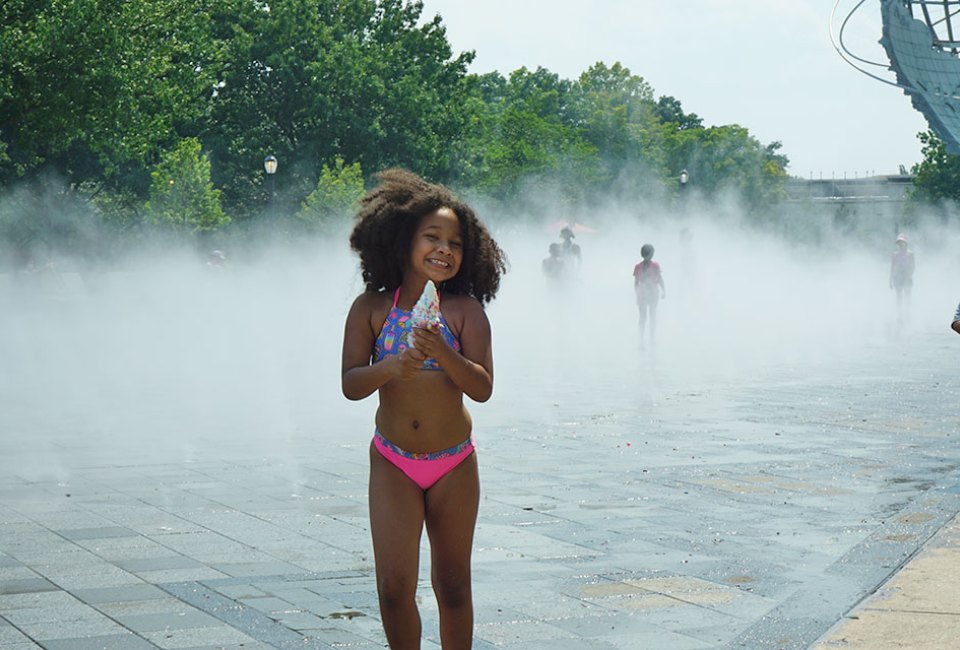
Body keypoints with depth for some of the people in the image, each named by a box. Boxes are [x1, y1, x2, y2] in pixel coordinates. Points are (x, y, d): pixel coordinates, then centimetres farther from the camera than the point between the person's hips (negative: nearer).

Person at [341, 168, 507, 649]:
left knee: (453, 586, 9)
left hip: (454, 466, 0)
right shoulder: (372, 308, -4)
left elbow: (482, 388, -12)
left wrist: (443, 353, -28)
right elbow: (350, 384, -6)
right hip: (393, 464, 0)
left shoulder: (465, 310, -6)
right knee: (394, 586, -5)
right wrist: (389, 368, -25)